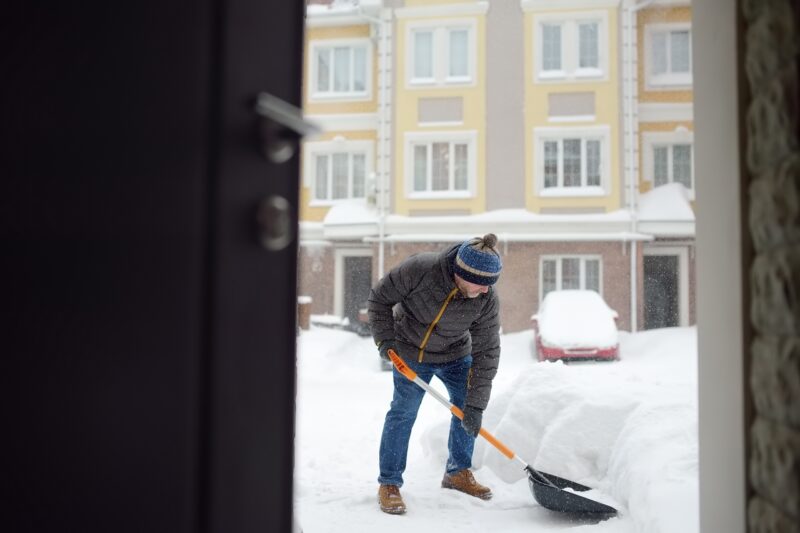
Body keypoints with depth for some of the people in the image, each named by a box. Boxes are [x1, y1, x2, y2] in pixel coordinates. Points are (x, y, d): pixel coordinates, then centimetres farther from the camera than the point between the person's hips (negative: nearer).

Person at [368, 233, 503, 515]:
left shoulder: (487, 300, -25)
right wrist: (384, 339, -21)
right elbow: (380, 297, -17)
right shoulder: (419, 269, -33)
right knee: (403, 412, -7)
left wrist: (475, 404, -20)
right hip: (410, 352, -3)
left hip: (455, 354, 3)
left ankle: (458, 472, 25)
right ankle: (388, 484, 6)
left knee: (467, 408, 4)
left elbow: (486, 353, -20)